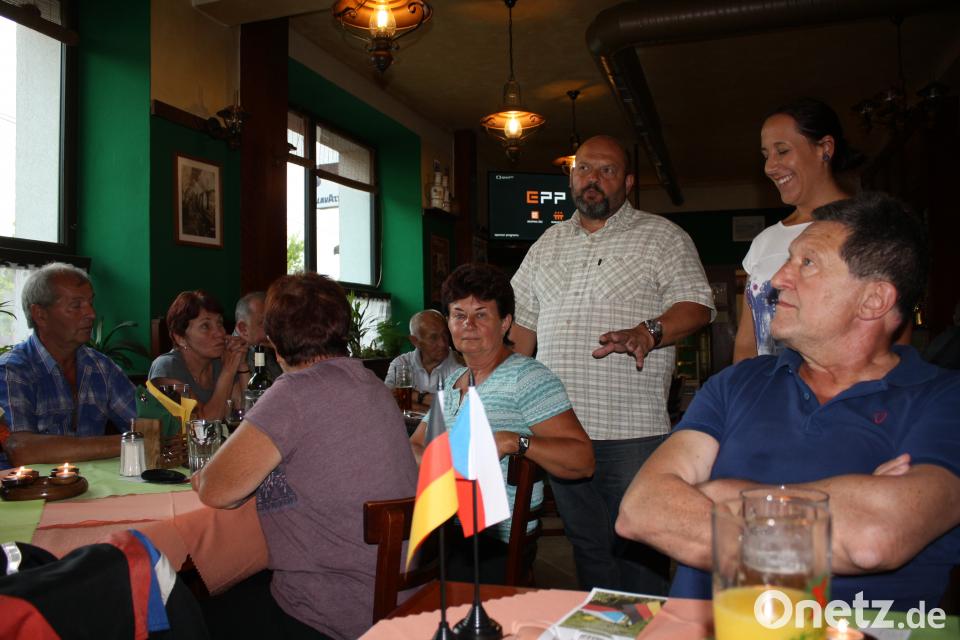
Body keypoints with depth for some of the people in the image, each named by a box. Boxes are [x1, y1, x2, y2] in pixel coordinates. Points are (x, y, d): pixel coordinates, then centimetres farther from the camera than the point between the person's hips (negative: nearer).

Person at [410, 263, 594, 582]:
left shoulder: (528, 378, -6)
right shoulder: (452, 382, 18)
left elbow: (583, 460, -14)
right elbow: (414, 445, 22)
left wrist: (513, 441, -28)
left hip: (495, 544, -7)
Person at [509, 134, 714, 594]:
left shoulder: (661, 237, 3)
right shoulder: (547, 245, 17)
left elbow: (696, 306, -6)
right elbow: (522, 323, 20)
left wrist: (648, 332, -24)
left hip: (633, 430, -4)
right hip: (560, 427, 5)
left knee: (640, 550, 1)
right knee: (587, 546, 15)